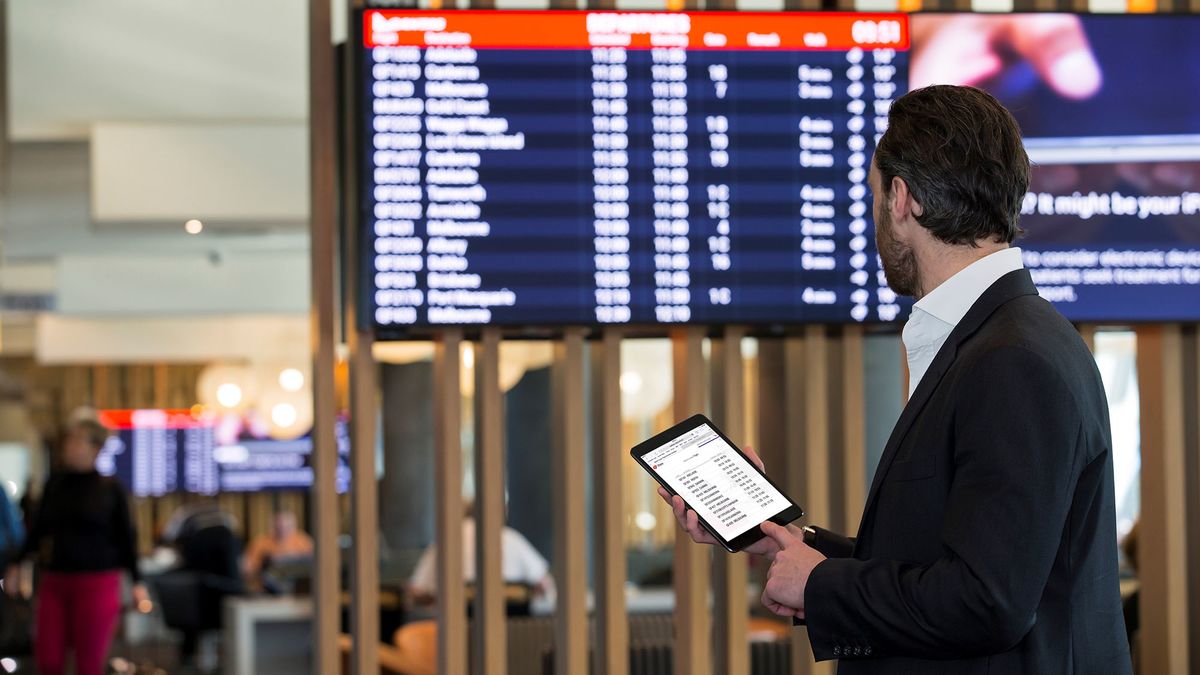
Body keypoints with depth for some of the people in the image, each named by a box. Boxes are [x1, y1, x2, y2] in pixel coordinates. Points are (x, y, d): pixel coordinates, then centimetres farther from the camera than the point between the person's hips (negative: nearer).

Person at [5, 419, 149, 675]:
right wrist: (17, 565, 14)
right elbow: (38, 528, 16)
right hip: (54, 582, 4)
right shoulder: (55, 483, 6)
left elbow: (126, 538, 0)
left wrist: (136, 583, -1)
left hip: (97, 583, -3)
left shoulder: (111, 489, -3)